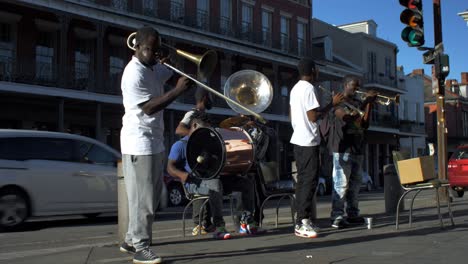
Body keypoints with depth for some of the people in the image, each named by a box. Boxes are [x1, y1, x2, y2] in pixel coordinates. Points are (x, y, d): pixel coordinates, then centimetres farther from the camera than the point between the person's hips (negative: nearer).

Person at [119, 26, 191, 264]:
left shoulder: (155, 68, 11)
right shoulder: (134, 74, -16)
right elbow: (149, 108, -22)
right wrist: (178, 90, -24)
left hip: (155, 142, 9)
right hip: (139, 143, -9)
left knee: (151, 197, 14)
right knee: (142, 198, -5)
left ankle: (131, 240, 24)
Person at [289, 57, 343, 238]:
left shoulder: (295, 88, 15)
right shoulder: (309, 88, -13)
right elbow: (313, 116, -18)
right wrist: (332, 103, -11)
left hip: (298, 139, 10)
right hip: (309, 141, -10)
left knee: (303, 180, 11)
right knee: (309, 181, -9)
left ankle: (301, 222, 14)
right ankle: (303, 223, -11)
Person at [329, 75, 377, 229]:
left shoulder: (358, 103, 18)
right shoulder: (339, 102, -2)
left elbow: (365, 125, 10)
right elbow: (347, 117, -19)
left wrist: (369, 105, 0)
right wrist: (366, 101, -16)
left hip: (357, 149, 7)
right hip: (342, 149, -7)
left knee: (355, 183, 9)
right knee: (341, 183, -11)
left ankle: (353, 214, 16)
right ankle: (337, 217, -10)